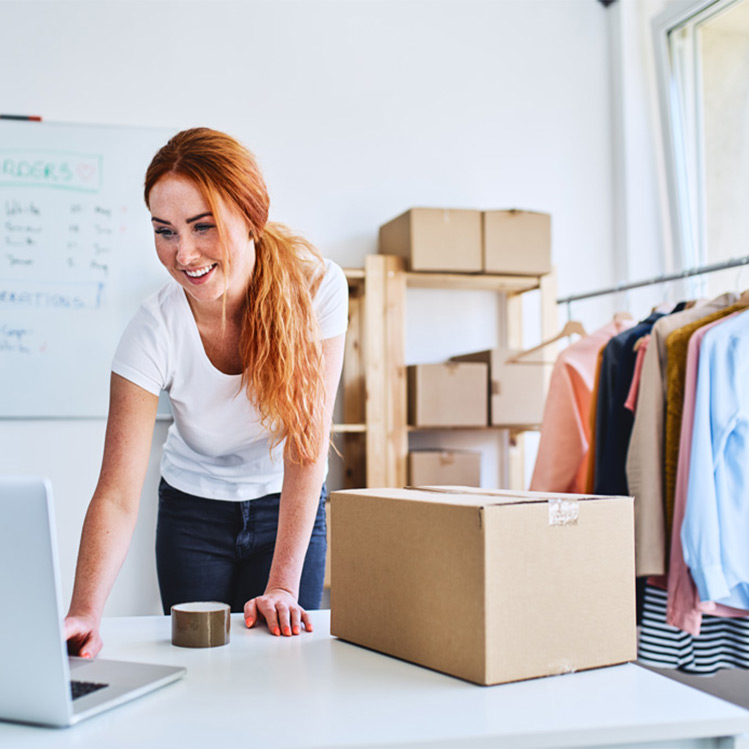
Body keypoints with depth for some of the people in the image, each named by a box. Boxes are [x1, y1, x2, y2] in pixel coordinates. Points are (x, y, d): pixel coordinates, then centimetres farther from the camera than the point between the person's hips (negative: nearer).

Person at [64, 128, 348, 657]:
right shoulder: (154, 331, -25)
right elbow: (118, 494, -28)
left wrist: (283, 587, -25)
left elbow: (308, 446, -22)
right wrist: (85, 613, -43)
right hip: (194, 510, 0)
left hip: (289, 509, 0)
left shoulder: (317, 288, -24)